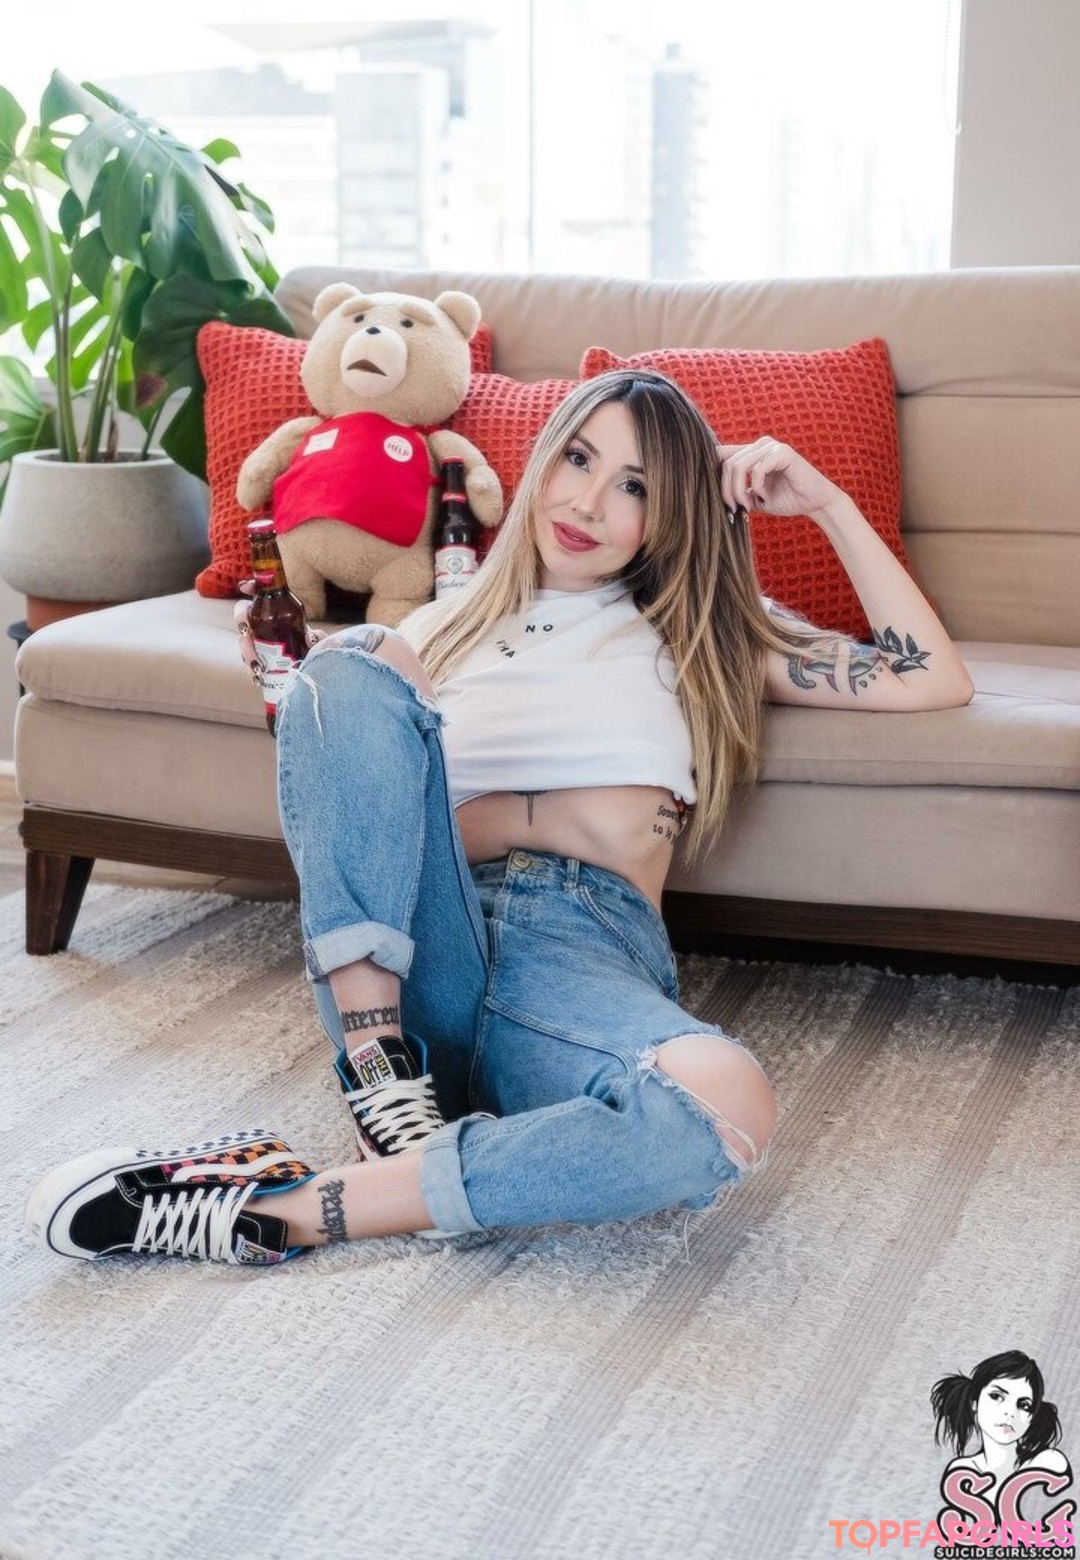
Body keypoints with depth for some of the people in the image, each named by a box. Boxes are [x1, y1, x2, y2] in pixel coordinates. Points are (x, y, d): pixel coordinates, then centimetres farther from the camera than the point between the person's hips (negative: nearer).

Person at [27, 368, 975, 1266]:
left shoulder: (701, 633, 24)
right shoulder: (451, 625, 26)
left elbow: (935, 681, 17)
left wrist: (827, 502, 15)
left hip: (588, 954, 0)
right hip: (414, 953, 1)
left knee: (725, 1110, -38)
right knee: (353, 664, -23)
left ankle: (279, 1213, -30)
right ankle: (387, 1081, -28)